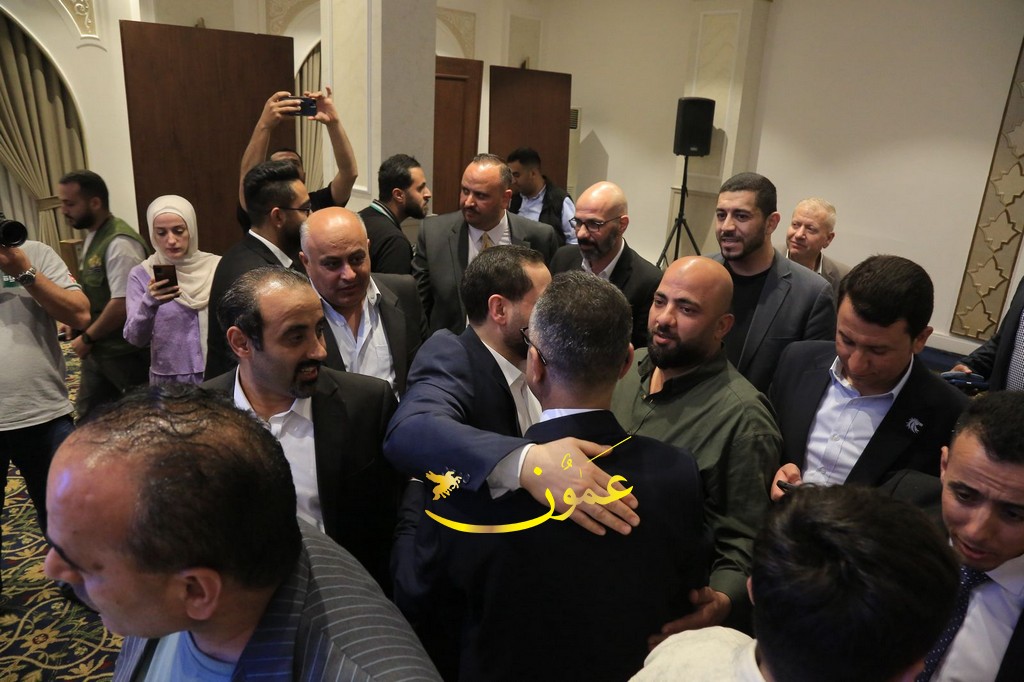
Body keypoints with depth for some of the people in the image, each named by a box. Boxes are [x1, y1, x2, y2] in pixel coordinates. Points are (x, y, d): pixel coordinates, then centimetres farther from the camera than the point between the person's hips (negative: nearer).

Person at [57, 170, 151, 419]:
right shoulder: (93, 236, 8)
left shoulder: (119, 243, -22)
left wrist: (87, 337, -15)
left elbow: (123, 305, -27)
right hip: (98, 349, 9)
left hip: (126, 352, -9)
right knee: (88, 416, 19)